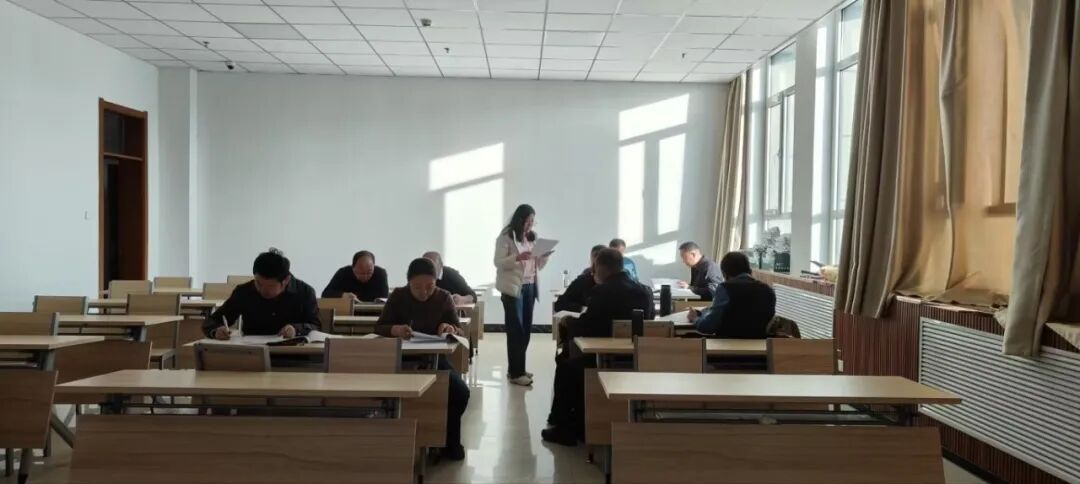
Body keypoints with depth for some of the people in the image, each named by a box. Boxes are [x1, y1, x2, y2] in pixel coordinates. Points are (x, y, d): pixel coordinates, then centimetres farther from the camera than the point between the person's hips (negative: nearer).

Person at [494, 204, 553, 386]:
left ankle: (516, 368, 20)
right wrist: (517, 257, -26)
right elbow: (499, 262, -13)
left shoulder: (531, 238, 13)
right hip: (513, 288, -7)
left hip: (530, 287, 7)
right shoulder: (506, 237, -7)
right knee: (516, 330, -4)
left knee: (526, 329, 9)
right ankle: (515, 373, 1)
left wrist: (545, 256, -3)